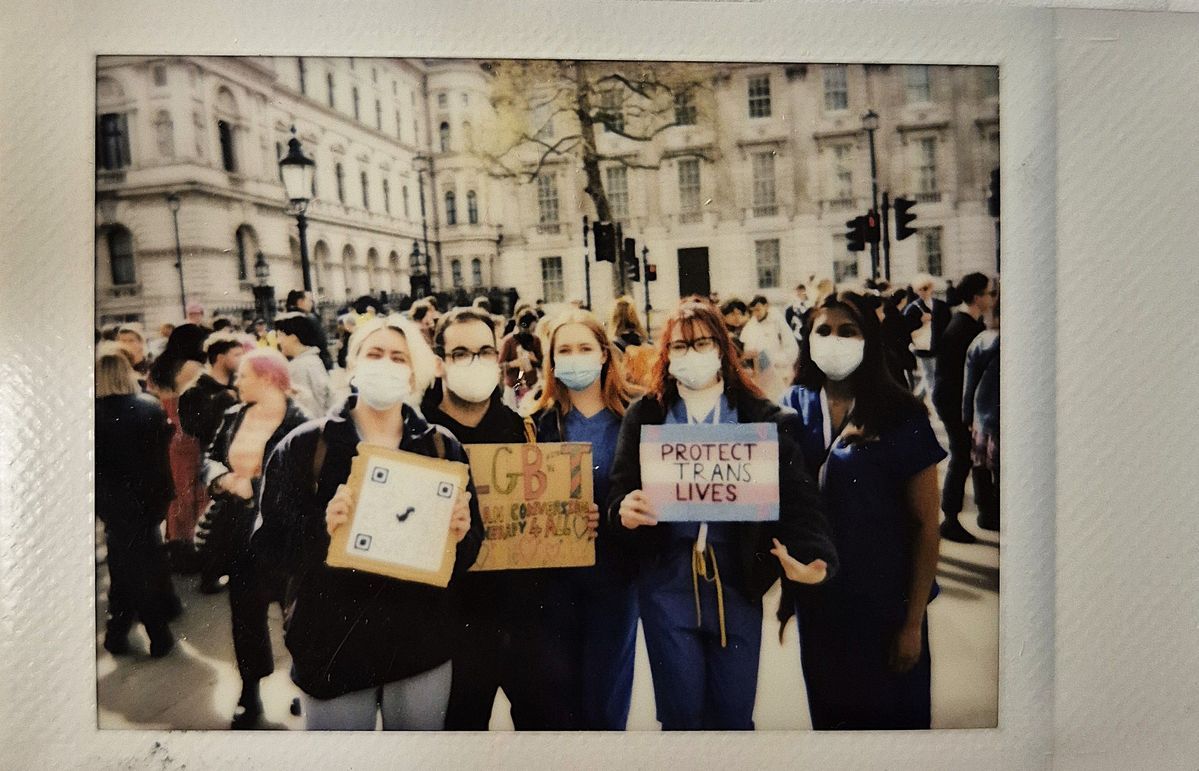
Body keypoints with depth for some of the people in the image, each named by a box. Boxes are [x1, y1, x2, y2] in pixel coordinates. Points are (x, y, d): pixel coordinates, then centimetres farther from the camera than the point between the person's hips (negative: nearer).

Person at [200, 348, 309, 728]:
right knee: (244, 612, 16)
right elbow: (210, 457, 9)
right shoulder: (234, 416, 6)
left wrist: (253, 486, -19)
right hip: (237, 530, 6)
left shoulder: (298, 423, -16)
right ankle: (249, 694, 32)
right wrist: (223, 478, -11)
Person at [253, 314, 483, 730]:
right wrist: (321, 529, -24)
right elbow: (268, 540, -6)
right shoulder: (305, 445, -4)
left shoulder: (442, 447, 1)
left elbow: (470, 547, 4)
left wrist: (459, 536, -18)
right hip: (334, 642, -1)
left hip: (422, 643, 2)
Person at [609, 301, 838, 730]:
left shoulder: (764, 418, -1)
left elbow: (796, 496, -9)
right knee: (681, 714, 10)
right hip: (666, 580, 0)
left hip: (736, 580, 0)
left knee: (734, 714, 12)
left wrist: (813, 554, -27)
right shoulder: (645, 416, 2)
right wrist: (625, 511, -26)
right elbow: (620, 489, -3)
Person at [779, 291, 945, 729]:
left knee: (893, 714, 14)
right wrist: (786, 589, 7)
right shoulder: (794, 407, -3)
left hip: (885, 600, -3)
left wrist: (913, 621, -10)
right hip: (816, 600, 3)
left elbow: (925, 525, -9)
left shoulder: (902, 416, -11)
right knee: (827, 711, 21)